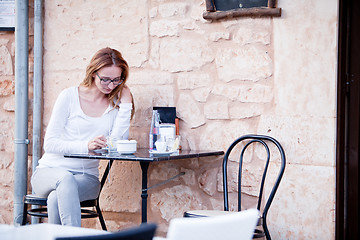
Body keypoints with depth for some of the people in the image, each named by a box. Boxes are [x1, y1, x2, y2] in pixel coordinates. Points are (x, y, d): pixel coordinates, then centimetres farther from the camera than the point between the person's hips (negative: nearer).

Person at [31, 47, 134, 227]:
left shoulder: (116, 103, 7)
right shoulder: (70, 96, -1)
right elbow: (50, 143, -6)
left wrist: (126, 104, -9)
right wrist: (85, 146, -22)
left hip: (87, 177, 1)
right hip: (49, 171, -1)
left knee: (57, 198, -33)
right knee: (65, 179, -38)